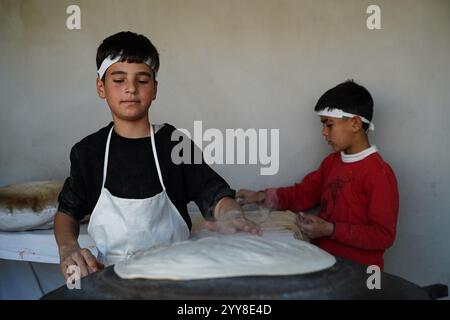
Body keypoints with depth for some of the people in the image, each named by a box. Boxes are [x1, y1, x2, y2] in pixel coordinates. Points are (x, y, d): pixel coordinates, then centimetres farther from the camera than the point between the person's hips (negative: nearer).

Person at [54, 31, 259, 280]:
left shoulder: (175, 143, 2)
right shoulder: (88, 151, 8)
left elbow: (215, 194, -5)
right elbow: (67, 211, 17)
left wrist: (232, 216, -28)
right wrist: (68, 249, -3)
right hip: (110, 273, 2)